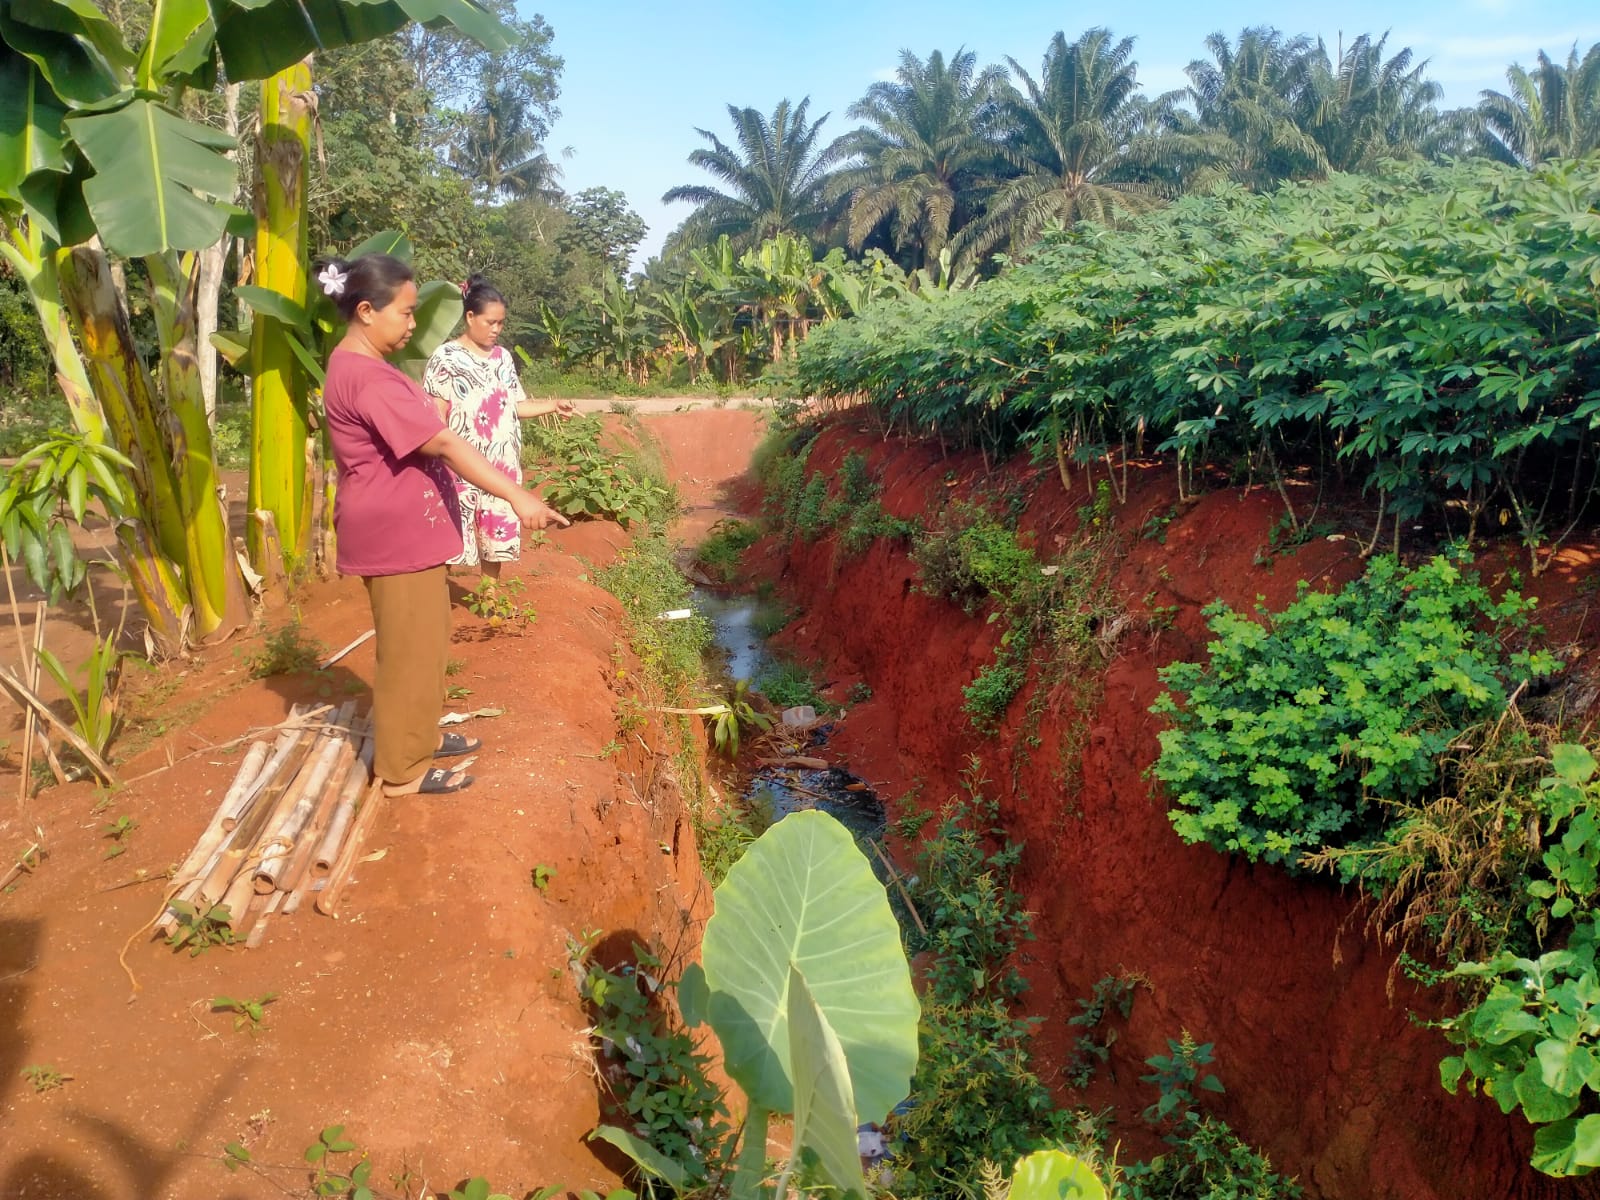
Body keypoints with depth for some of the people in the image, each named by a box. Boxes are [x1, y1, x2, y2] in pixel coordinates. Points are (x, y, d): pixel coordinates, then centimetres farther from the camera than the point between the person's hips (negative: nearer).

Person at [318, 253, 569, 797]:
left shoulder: (358, 365, 11)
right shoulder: (366, 377, -24)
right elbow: (446, 445, -29)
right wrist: (518, 497, -30)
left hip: (406, 529, 11)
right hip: (395, 535, -11)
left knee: (425, 640, 20)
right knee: (408, 648, 1)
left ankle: (420, 736, 36)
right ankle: (400, 769, 13)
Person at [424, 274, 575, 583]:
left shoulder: (502, 357, 9)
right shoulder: (446, 358, -7)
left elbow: (514, 406, 11)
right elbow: (435, 417, -9)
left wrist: (553, 405, -2)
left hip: (501, 465, 5)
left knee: (496, 530, 12)